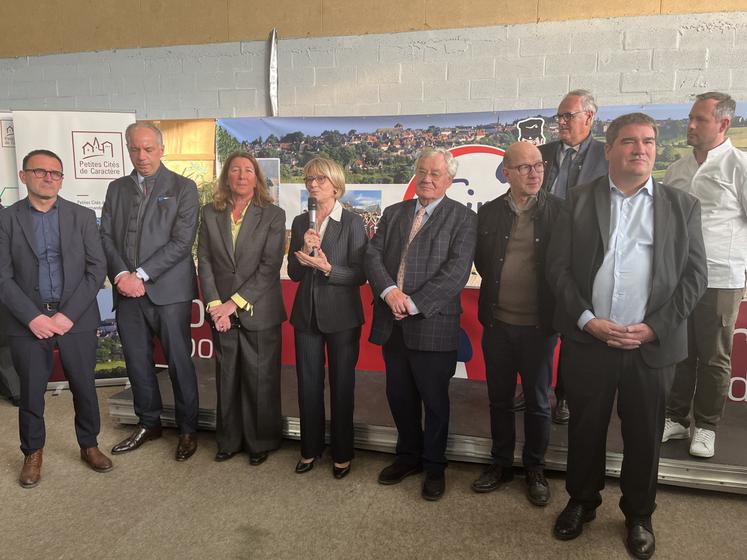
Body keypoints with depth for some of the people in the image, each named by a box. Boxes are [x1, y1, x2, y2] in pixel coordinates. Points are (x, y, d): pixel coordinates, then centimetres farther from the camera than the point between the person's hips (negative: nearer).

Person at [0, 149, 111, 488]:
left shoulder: (83, 217, 3)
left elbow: (97, 269, -2)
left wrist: (68, 314, -10)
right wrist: (33, 317, -13)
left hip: (76, 319, 0)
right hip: (27, 322, 0)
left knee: (85, 387, 9)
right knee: (30, 392, 10)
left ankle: (89, 445, 30)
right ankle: (32, 453, 31)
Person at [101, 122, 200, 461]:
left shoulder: (183, 188, -1)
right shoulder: (117, 188, 14)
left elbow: (181, 242, -10)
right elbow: (105, 236, 8)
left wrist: (140, 275, -13)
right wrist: (121, 275, -10)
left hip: (168, 290, -4)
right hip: (127, 292, 5)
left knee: (179, 362, 2)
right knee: (137, 362, 13)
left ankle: (188, 429, 18)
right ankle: (148, 423, 30)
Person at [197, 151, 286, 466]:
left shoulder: (273, 215, -2)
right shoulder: (210, 213, 7)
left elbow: (270, 266, -9)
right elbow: (204, 261, 4)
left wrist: (235, 303, -12)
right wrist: (216, 305, -7)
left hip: (259, 312, -3)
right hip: (222, 313, 3)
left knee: (260, 380, 5)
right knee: (227, 379, 12)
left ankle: (261, 442, 24)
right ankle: (229, 440, 29)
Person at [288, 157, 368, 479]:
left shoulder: (352, 223, -7)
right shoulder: (301, 223, 6)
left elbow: (359, 274, -10)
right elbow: (294, 274, 3)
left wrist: (327, 268, -23)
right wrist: (304, 252, -15)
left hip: (342, 316, -4)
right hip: (307, 315, 4)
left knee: (342, 385, 8)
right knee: (308, 384, 12)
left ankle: (342, 453, 25)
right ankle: (310, 448, 30)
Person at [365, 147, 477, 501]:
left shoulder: (462, 218, -2)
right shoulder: (393, 213, 13)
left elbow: (457, 270, -13)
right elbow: (373, 256, 3)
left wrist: (414, 303, -18)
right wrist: (390, 291, -16)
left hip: (432, 323, -4)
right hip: (392, 322, 5)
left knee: (434, 400, 9)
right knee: (399, 396, 16)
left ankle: (434, 466, 29)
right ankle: (408, 456, 36)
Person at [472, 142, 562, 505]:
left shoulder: (559, 210, -5)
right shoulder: (489, 213, 3)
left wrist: (555, 308, -5)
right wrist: (500, 286, 4)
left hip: (539, 324, -2)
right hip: (498, 323, 2)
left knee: (538, 402, 11)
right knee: (499, 398, 15)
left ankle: (535, 468, 30)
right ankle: (501, 463, 33)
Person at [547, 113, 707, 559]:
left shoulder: (682, 205, 5)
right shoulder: (579, 201, 3)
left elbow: (694, 274, 1)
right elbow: (559, 267, -1)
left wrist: (655, 327, -10)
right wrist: (587, 320, -11)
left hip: (653, 345, 1)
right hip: (588, 340, 0)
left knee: (644, 435, 13)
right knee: (585, 429, 13)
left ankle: (639, 515, 35)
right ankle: (582, 502, 35)